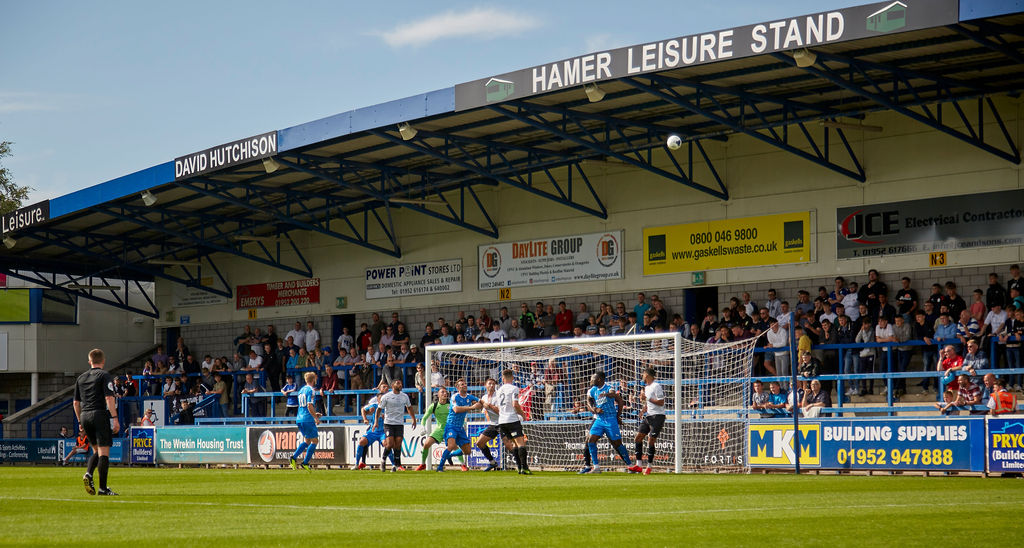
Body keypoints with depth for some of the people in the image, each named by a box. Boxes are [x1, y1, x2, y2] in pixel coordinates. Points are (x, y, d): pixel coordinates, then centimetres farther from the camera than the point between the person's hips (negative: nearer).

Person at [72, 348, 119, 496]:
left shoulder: (81, 378, 15)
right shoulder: (105, 376, -3)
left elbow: (76, 402, 18)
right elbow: (109, 398, -13)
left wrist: (80, 422, 25)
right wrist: (115, 419, -15)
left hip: (85, 416, 6)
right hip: (101, 414, -6)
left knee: (98, 450, 19)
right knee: (104, 452, -4)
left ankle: (88, 474, -5)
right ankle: (102, 488, -7)